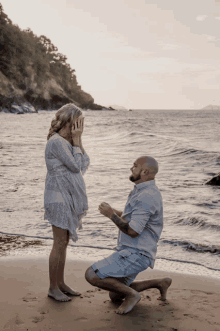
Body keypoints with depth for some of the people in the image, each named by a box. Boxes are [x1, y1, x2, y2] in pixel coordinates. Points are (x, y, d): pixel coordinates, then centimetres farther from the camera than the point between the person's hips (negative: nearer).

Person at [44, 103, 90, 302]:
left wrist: (78, 140, 2)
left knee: (64, 242, 14)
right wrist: (76, 140, -13)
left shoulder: (66, 141, 11)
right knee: (59, 244, -2)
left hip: (68, 198, 9)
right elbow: (76, 166, -17)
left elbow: (85, 163, 9)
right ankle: (53, 288, 10)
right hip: (59, 198, -9)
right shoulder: (56, 142, -17)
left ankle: (61, 284, 25)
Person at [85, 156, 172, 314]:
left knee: (91, 275, -16)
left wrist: (111, 214, -13)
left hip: (135, 255, -10)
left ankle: (132, 294, -3)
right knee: (115, 296, 22)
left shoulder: (146, 196, -21)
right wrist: (113, 212, 13)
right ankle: (160, 283, 24)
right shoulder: (143, 191, 13)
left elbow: (133, 231, -24)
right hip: (132, 252, 10)